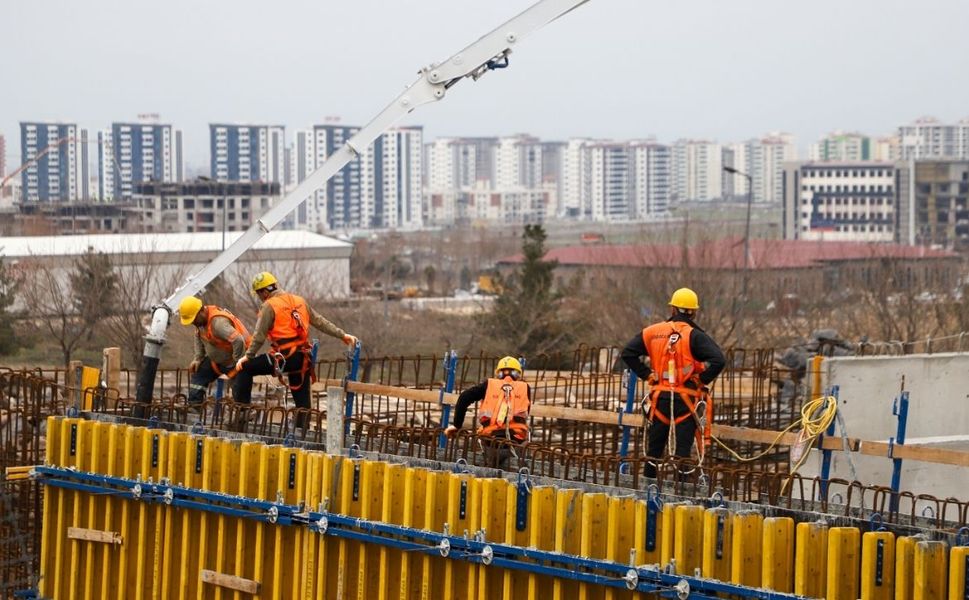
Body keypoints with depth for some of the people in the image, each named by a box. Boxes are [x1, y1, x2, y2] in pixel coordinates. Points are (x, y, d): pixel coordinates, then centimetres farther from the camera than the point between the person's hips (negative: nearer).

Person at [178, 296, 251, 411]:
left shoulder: (218, 322, -34)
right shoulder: (201, 319, -3)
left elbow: (238, 341, -40)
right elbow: (199, 337, 17)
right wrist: (198, 358, 8)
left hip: (233, 361, -10)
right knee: (199, 373, 7)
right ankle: (193, 406, 7)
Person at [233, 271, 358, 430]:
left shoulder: (269, 306, -4)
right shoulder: (299, 301, 16)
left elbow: (259, 336, -7)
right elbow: (321, 322, 16)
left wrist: (248, 356, 1)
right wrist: (342, 335, 19)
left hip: (284, 358, -6)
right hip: (303, 360, 6)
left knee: (245, 368, 4)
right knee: (302, 400, 11)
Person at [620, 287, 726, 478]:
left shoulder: (653, 332, 5)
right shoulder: (694, 336, -8)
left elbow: (627, 353, 6)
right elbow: (718, 360, -20)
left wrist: (647, 375, 5)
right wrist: (702, 380, -7)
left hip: (660, 398, 3)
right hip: (686, 400, -3)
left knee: (654, 449, 14)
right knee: (682, 451, -1)